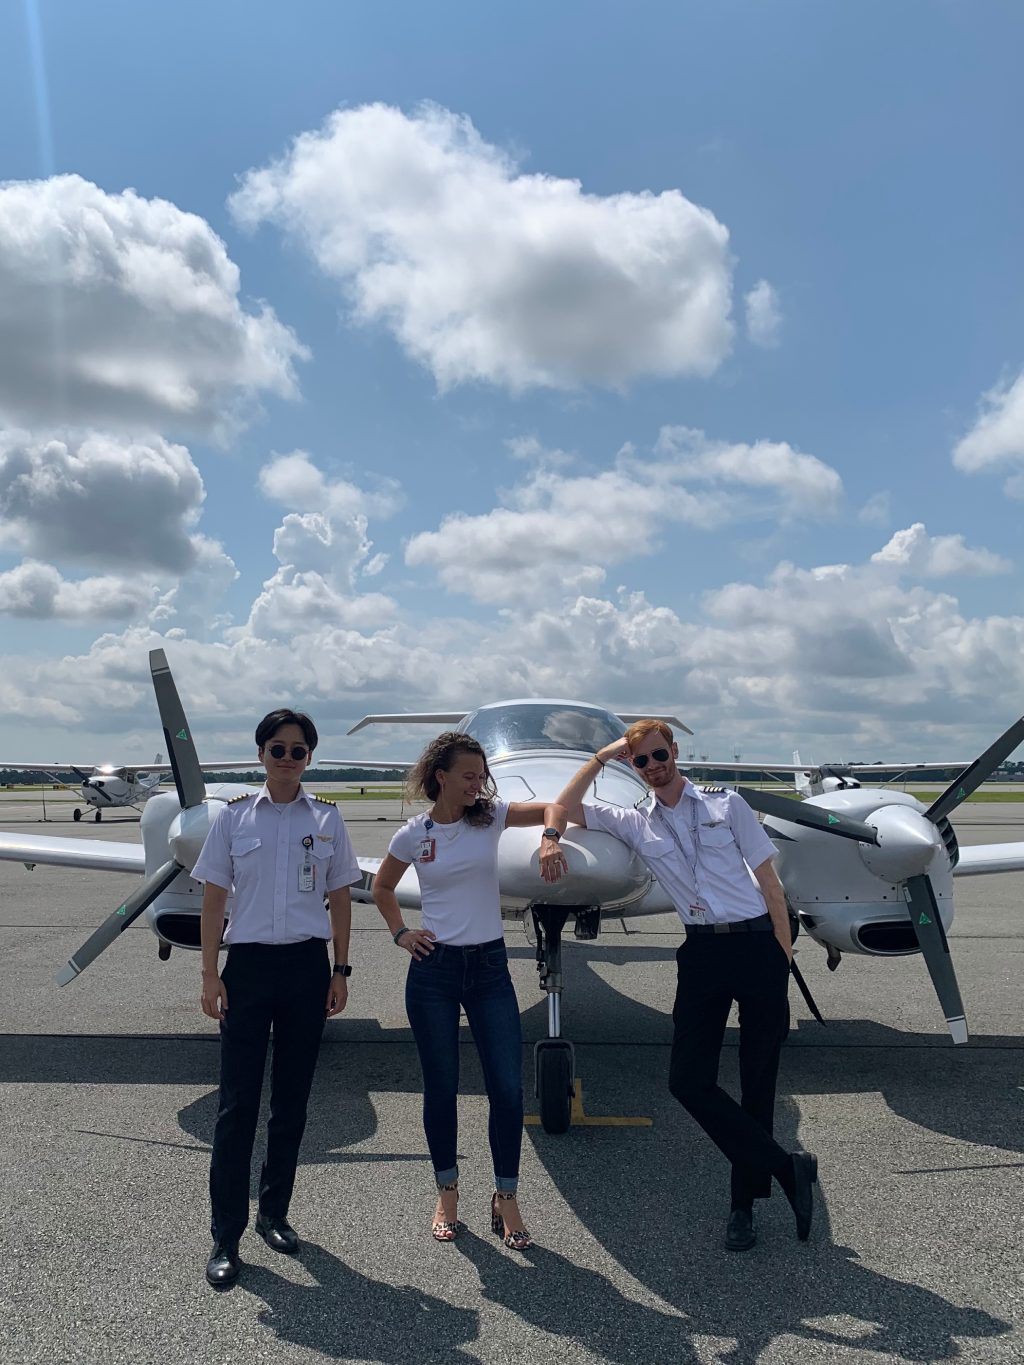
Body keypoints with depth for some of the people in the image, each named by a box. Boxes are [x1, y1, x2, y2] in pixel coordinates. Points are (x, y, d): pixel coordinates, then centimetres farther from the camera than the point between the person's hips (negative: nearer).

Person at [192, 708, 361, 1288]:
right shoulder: (235, 816, 0)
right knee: (238, 1103, 2)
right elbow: (214, 898, 2)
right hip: (249, 963, -1)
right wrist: (211, 974, -2)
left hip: (307, 965, 1)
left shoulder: (327, 819, 2)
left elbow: (340, 899, 6)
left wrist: (340, 970, 4)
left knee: (292, 1100, 12)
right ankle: (226, 1235, 13)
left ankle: (275, 1213, 28)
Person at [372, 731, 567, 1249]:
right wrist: (400, 933, 3)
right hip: (433, 970, -1)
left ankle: (506, 1199, 18)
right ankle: (447, 1193, 29)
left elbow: (553, 807, -7)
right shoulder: (413, 834, -2)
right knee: (440, 1087, 10)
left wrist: (551, 841, -26)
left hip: (489, 967, 1)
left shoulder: (490, 815, -1)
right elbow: (382, 887, 14)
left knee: (508, 1087, 0)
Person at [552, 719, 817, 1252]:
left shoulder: (726, 803, 4)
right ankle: (788, 1169, 9)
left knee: (758, 1084, 5)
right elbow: (564, 808, 4)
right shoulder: (634, 823, 9)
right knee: (688, 1079, -6)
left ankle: (745, 1202, 21)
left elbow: (768, 880, 4)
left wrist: (785, 958, -2)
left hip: (759, 945, -2)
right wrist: (603, 756, 3)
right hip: (702, 952, 2)